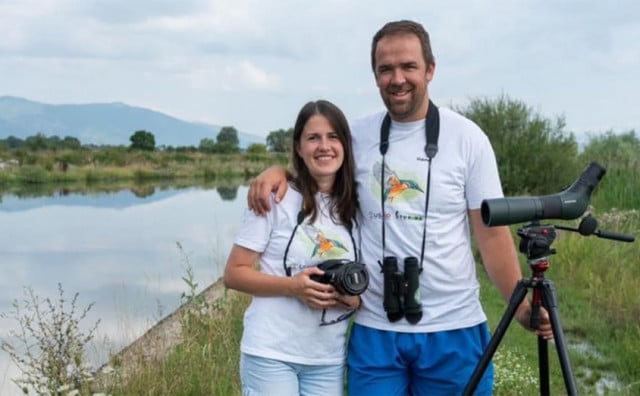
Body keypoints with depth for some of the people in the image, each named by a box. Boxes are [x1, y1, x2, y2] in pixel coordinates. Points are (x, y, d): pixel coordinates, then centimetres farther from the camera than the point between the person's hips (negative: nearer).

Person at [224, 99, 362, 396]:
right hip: (271, 354, -4)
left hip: (328, 360, 4)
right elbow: (233, 273, -7)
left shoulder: (355, 208, 4)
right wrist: (292, 286, -21)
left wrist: (355, 299, -6)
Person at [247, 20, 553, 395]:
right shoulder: (358, 136, 3)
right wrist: (278, 170, -4)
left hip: (453, 330, -1)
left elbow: (492, 232, -2)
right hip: (374, 330, 2)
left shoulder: (466, 137, -2)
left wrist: (520, 303, -12)